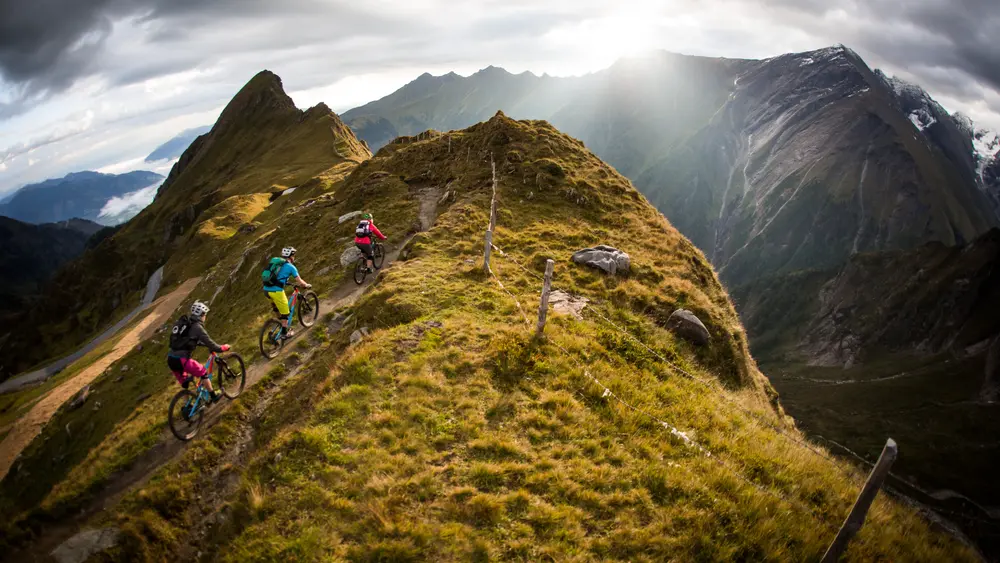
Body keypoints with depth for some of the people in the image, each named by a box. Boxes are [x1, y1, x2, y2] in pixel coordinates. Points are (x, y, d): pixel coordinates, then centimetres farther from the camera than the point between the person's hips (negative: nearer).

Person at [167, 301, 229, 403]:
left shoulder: (184, 323, 18)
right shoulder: (197, 327, -7)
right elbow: (210, 343, -6)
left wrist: (208, 345, 35)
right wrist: (223, 348, 10)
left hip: (171, 359, 8)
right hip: (182, 359, -8)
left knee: (184, 383, 21)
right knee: (203, 373, 13)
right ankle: (213, 395, 22)